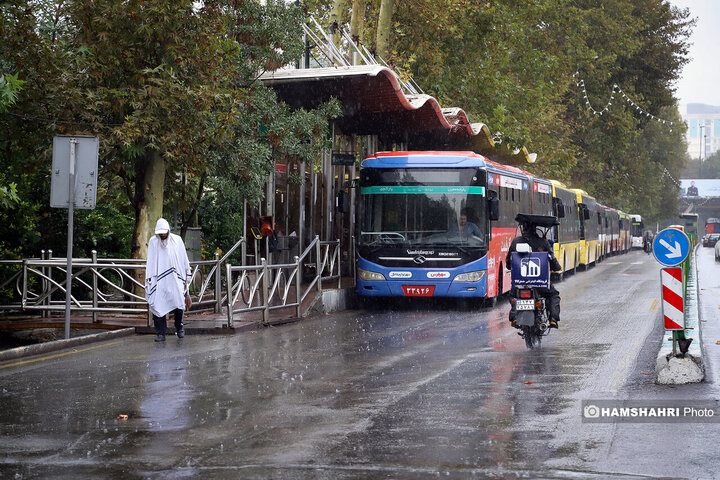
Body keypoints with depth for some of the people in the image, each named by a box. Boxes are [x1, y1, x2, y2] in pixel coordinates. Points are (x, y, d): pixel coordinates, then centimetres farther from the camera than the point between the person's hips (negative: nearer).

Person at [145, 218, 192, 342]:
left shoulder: (177, 240, 7)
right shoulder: (153, 242, 7)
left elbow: (184, 259, 14)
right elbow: (150, 262, 7)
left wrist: (187, 274, 14)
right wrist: (149, 279, 0)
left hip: (175, 278, 0)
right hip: (159, 279, 0)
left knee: (178, 303, -9)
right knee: (158, 305, -8)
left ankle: (179, 327, 15)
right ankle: (160, 333, -3)